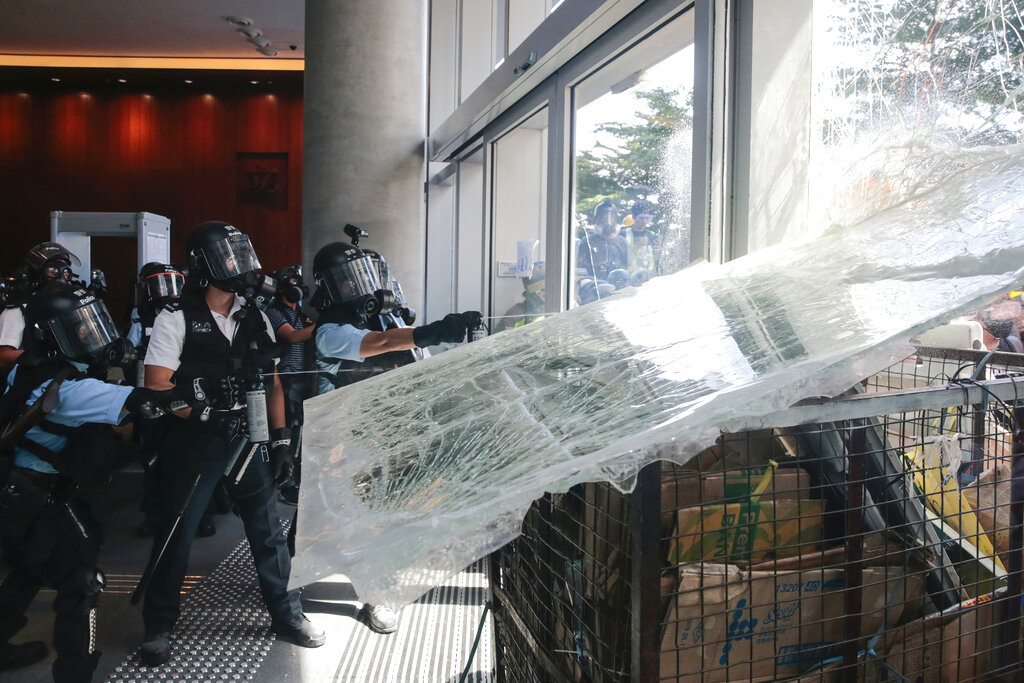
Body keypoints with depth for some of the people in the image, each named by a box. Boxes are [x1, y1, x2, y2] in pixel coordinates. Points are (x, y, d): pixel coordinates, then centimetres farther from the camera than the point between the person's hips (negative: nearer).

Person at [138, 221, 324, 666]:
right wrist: (204, 415, -20)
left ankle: (286, 614, 25)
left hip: (248, 441, 4)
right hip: (194, 445, -4)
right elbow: (156, 386, -12)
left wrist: (280, 441, 7)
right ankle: (158, 626, 26)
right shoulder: (176, 320, -7)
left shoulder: (256, 319, 8)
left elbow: (271, 384, 11)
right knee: (176, 534, 6)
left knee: (268, 529, 9)